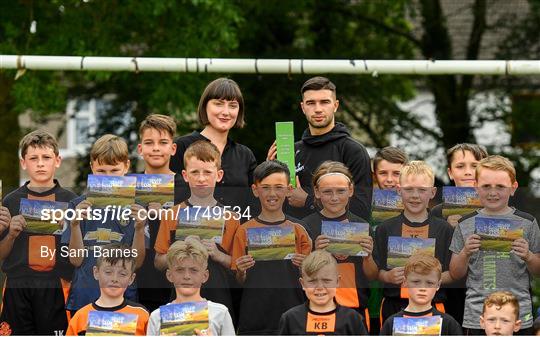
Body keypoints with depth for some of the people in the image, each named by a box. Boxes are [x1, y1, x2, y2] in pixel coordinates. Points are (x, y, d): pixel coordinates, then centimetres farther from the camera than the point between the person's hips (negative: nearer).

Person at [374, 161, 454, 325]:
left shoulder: (444, 229, 5)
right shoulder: (385, 229, 7)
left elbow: (453, 274, 4)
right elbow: (375, 272, 7)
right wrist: (388, 276, -14)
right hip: (394, 305, 1)